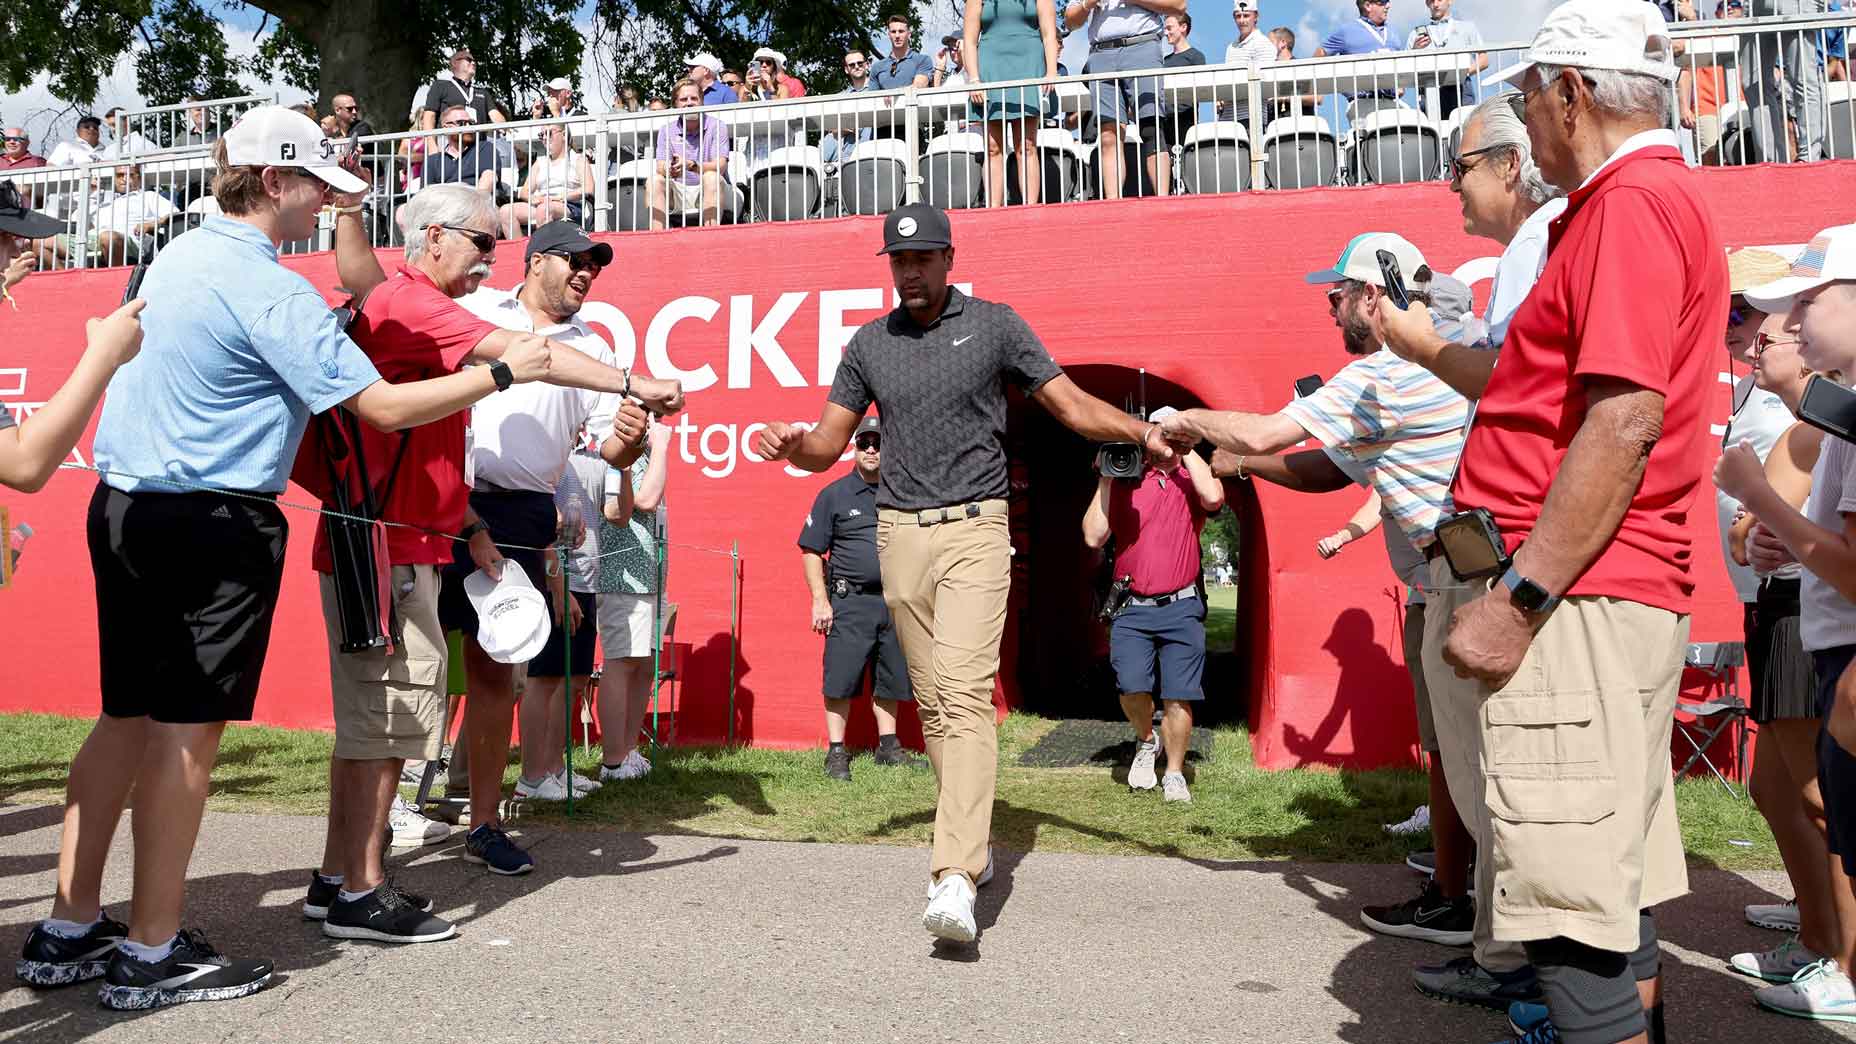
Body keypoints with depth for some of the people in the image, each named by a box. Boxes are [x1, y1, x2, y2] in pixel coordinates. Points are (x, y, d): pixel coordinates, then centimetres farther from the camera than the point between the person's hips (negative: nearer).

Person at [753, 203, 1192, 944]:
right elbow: (829, 445, 11)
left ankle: (954, 881, -23)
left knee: (965, 694, -17)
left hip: (974, 529, -4)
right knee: (931, 702, 8)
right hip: (899, 534, 4)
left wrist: (1146, 432, -14)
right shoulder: (869, 343, 12)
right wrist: (793, 446, -12)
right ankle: (973, 844, 24)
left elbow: (1073, 406, 2)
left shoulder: (994, 325, 3)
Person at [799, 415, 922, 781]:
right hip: (850, 602, -3)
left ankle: (888, 745, 21)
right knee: (841, 679, -4)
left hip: (895, 602, 4)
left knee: (890, 679, 10)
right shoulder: (834, 495, 2)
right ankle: (836, 752, 4)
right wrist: (820, 600, -7)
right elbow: (812, 551, 1)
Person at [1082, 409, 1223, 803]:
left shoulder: (1191, 481, 9)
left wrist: (1183, 447, -7)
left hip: (1181, 608, 0)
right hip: (1132, 607, 1)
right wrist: (1105, 480, -2)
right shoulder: (1124, 482, 10)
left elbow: (1213, 496, -17)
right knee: (1132, 688, -13)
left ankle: (1174, 775, 13)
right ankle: (1146, 741, 18)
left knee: (1178, 697, -3)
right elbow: (1093, 537, 1)